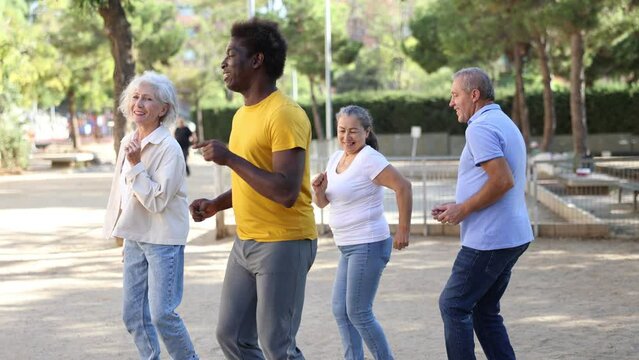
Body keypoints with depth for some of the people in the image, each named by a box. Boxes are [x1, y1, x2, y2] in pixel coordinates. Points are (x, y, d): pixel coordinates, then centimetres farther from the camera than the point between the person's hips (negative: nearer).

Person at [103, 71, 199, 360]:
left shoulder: (169, 148, -16)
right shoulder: (128, 142, 7)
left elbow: (156, 201, -20)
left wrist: (136, 165, -23)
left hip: (163, 239, -7)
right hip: (134, 237, 7)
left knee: (161, 314, -9)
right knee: (133, 314, 9)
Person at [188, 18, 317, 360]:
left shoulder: (284, 115, -17)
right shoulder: (242, 115, 12)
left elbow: (286, 191, -25)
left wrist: (230, 158, -22)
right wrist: (216, 204, 9)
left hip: (283, 244, -9)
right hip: (245, 242, 9)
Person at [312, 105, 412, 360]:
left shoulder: (369, 159, -15)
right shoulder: (336, 158, 11)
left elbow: (403, 187, -23)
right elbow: (323, 202, 17)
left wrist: (403, 229, -21)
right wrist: (319, 189, -6)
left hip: (368, 245, -9)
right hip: (349, 247, 9)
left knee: (358, 313, -5)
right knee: (341, 310, 9)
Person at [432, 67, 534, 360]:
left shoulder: (480, 128, -14)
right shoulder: (505, 124, 18)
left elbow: (503, 180, -25)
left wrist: (463, 209, -15)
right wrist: (459, 207, 16)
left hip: (489, 240, -10)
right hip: (512, 237, 10)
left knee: (453, 305, -2)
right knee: (485, 311, 14)